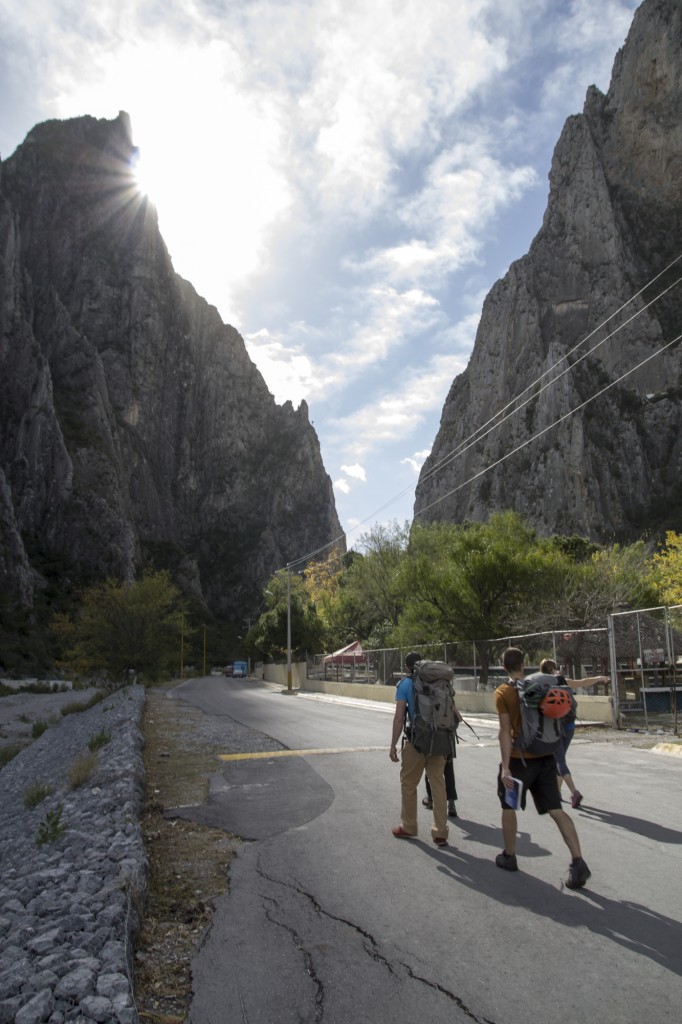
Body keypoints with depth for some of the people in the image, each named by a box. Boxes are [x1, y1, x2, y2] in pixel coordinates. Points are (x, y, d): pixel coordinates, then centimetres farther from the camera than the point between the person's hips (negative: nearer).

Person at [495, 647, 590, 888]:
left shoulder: (503, 692, -11)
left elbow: (505, 730, -17)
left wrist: (506, 767, -17)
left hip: (520, 758, -4)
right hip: (545, 757, 4)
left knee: (508, 807, 14)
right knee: (556, 810, 4)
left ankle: (509, 857, 23)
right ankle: (578, 862, -5)